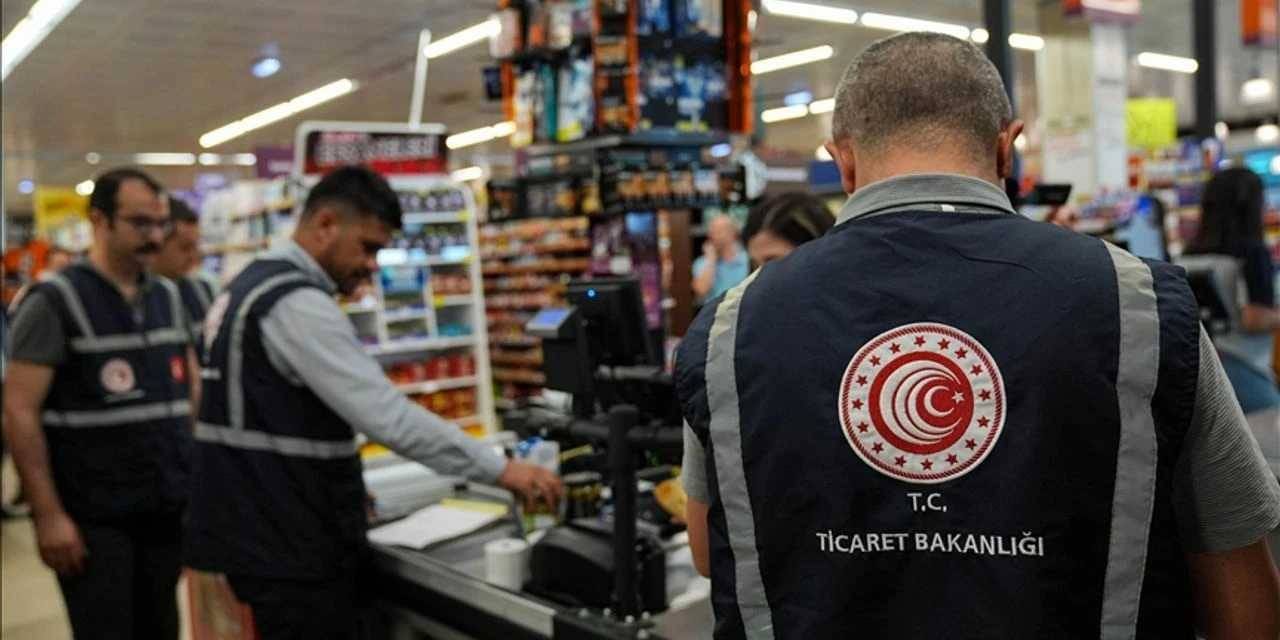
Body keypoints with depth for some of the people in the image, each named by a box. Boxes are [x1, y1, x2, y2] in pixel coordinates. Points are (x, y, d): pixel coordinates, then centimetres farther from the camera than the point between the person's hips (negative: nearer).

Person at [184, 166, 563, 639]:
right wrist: (500, 470, -24)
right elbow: (388, 416, -28)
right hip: (290, 547, -10)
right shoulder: (298, 305, -21)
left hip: (257, 534, 10)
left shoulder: (253, 286, 12)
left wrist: (339, 484, 21)